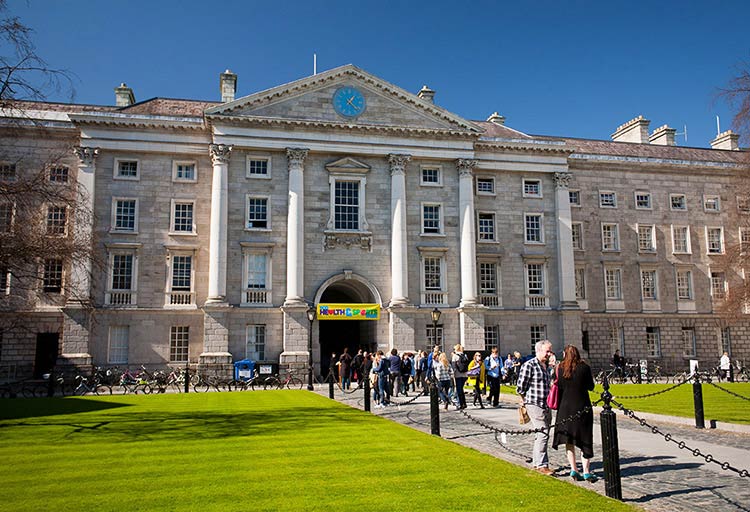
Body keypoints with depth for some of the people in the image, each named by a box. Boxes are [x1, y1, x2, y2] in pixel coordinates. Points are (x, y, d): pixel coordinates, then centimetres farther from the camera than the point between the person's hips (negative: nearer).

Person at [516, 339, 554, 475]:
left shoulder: (546, 365, 14)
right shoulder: (529, 365, -13)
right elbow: (520, 387, -12)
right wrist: (525, 400, 1)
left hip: (546, 406, 9)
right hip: (535, 405, -9)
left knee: (542, 435, 14)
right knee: (543, 434, -11)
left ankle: (536, 462, 25)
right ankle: (542, 465, -5)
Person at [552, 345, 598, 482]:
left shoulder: (560, 368, -3)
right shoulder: (584, 367, -8)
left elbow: (559, 387, 0)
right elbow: (591, 387, 0)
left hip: (565, 407, 2)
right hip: (582, 407, -2)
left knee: (569, 439, 12)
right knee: (584, 439, 5)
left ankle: (573, 469, 9)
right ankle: (586, 471, 2)